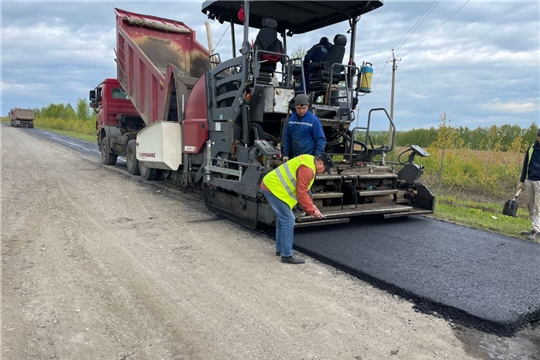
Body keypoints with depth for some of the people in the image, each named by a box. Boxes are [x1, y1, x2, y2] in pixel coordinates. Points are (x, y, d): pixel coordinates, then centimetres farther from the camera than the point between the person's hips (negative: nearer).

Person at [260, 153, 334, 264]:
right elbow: (301, 193, -19)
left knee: (282, 218, 20)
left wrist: (311, 205, 15)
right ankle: (287, 255, -1)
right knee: (288, 220, -8)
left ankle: (280, 249, 31)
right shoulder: (307, 169, -19)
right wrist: (311, 211, -9)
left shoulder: (308, 160, 14)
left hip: (269, 184, 11)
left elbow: (302, 189, 20)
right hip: (274, 188, -11)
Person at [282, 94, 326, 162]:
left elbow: (321, 140, -9)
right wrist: (285, 154, 13)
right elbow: (287, 137, 15)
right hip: (295, 157, 6)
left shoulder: (314, 120, -10)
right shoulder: (291, 118, 7)